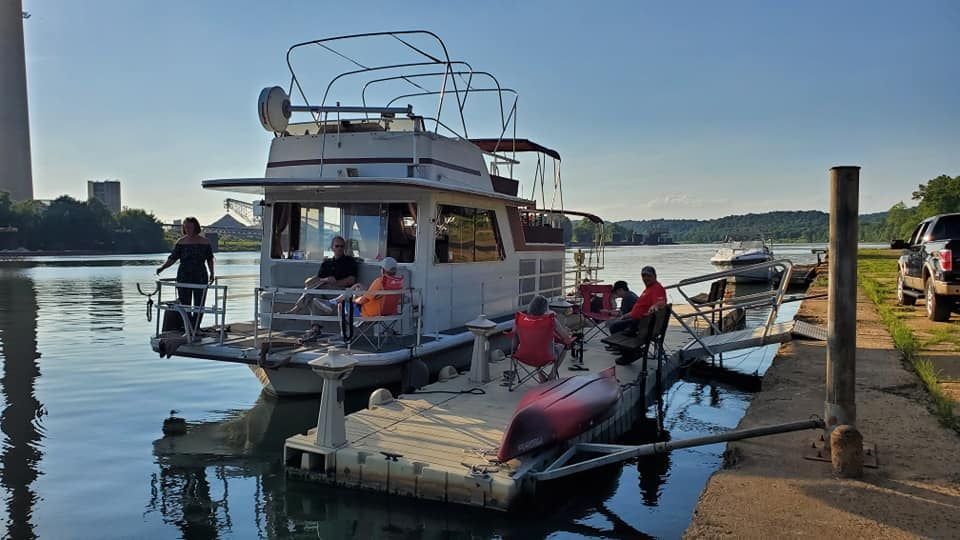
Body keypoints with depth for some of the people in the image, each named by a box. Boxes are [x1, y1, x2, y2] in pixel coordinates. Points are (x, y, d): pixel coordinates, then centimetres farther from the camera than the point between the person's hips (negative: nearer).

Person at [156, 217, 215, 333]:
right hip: (184, 277, 0)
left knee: (199, 305, 3)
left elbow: (210, 259, 11)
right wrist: (162, 267, -17)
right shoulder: (181, 242, 1)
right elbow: (172, 258, -2)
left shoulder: (204, 242, 2)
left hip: (200, 277, 0)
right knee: (184, 305, 1)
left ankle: (195, 329, 12)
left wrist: (211, 273, 4)